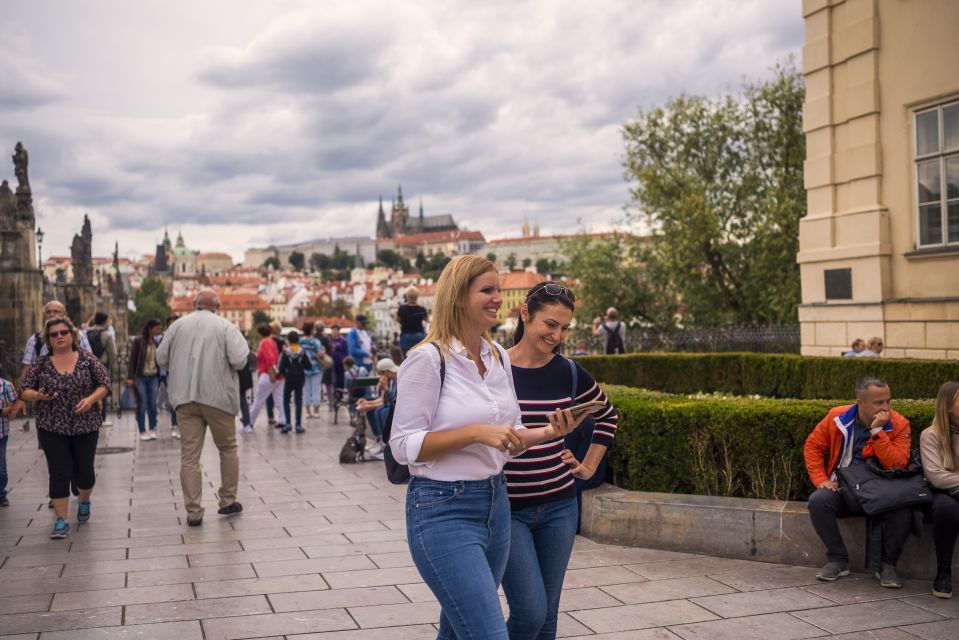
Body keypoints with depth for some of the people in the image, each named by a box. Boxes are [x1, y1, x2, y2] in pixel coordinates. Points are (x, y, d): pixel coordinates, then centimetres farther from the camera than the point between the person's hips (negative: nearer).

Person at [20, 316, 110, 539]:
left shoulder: (88, 359, -1)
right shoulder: (40, 364, 1)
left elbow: (104, 384, 1)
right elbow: (25, 391, 4)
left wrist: (91, 399, -17)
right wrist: (39, 396, -17)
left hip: (85, 426, 0)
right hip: (52, 428, 0)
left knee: (84, 470, 10)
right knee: (59, 473, -3)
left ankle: (84, 503, 40)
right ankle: (61, 522, 1)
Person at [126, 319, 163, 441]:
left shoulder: (156, 342, 4)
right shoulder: (138, 341, -6)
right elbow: (132, 359, -5)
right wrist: (130, 377, -9)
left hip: (153, 377, 3)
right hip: (140, 377, -3)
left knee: (153, 404, 3)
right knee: (142, 405, 2)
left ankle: (153, 429, 15)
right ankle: (142, 431, 10)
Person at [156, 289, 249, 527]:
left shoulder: (178, 325, 7)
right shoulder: (225, 326, -2)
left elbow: (161, 358, 9)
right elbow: (239, 360, -13)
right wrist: (243, 345, 8)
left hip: (185, 398, 2)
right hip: (217, 396, -2)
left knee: (189, 455, 3)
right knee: (228, 448, 16)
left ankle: (193, 512, 1)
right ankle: (228, 501, 20)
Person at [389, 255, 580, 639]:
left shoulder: (500, 357, 8)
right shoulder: (428, 359, -14)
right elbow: (404, 445, -15)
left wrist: (549, 433, -3)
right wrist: (476, 432, -23)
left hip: (496, 503, 8)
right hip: (443, 510, -8)